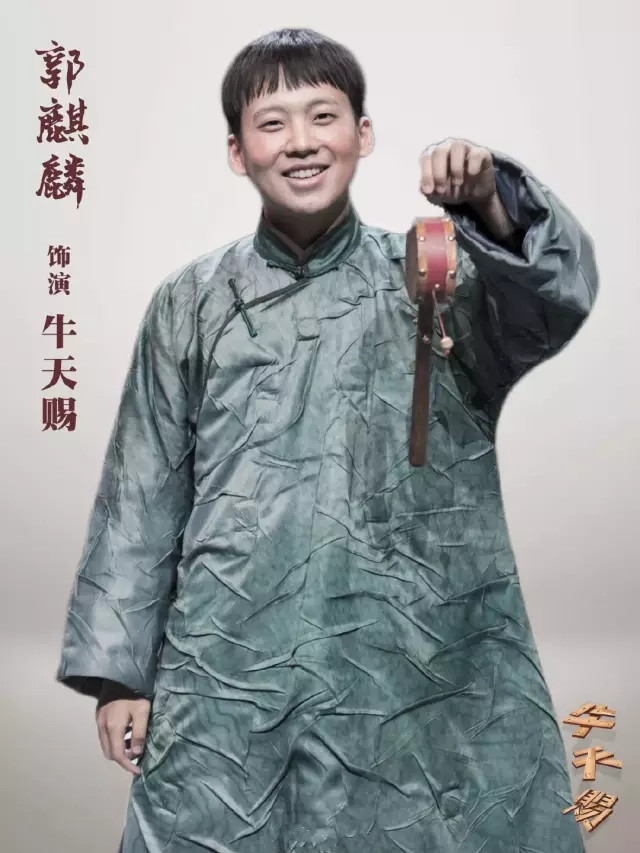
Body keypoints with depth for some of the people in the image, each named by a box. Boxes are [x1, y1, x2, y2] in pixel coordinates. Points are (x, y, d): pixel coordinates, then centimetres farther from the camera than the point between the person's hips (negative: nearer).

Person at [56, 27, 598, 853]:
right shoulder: (192, 302, 6)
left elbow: (554, 301, -15)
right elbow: (144, 494, 8)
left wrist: (493, 204, -35)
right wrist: (119, 669, 7)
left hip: (423, 675, 0)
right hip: (232, 687, 1)